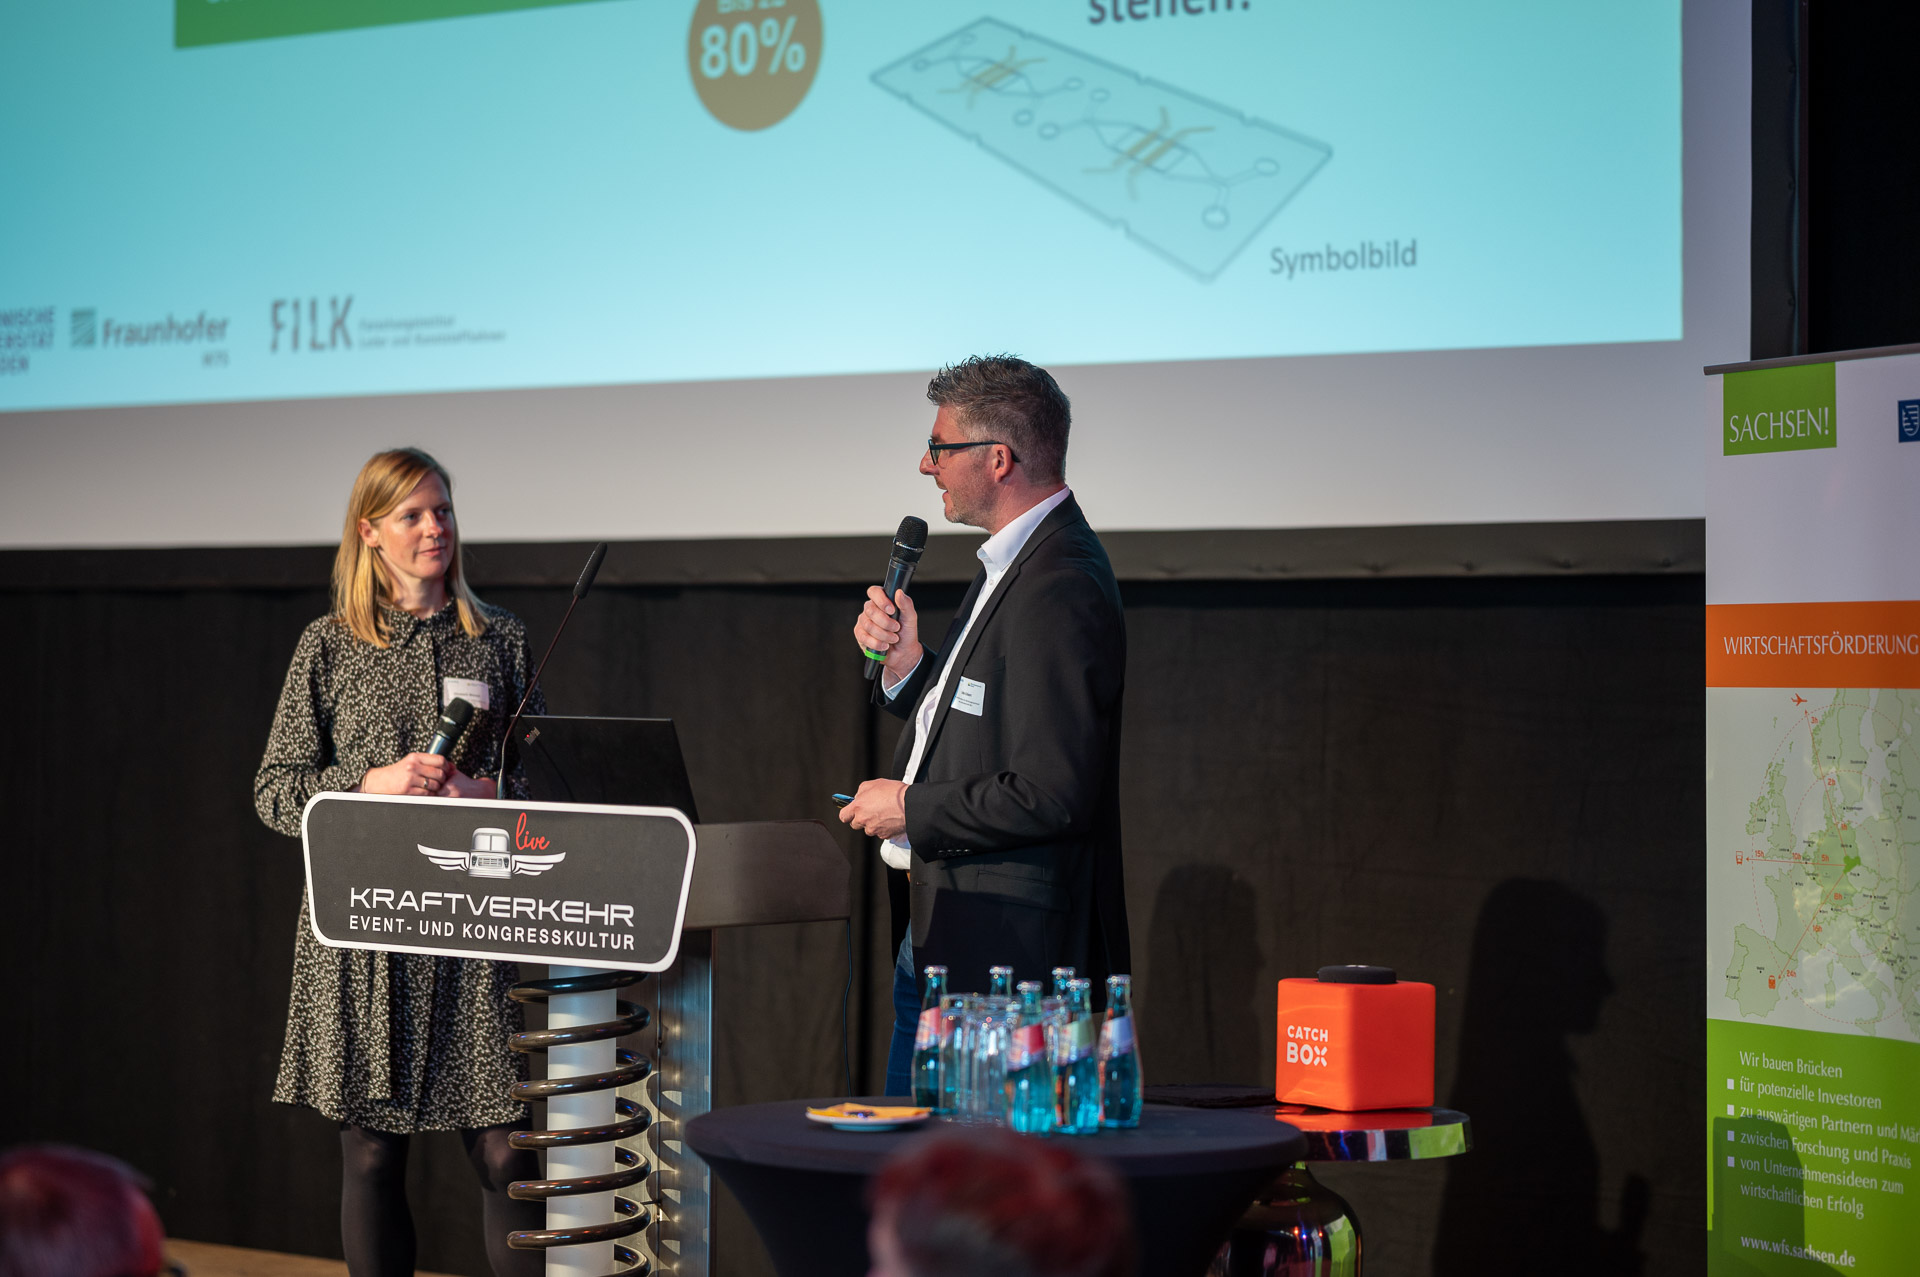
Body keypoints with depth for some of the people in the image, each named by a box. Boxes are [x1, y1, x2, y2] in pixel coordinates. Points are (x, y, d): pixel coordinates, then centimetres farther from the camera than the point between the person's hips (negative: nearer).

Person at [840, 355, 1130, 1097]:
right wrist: (906, 666, 3)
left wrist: (911, 809, -13)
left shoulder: (1062, 592, -20)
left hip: (1006, 959, -10)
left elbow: (1051, 796, -25)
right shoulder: (1010, 565, 14)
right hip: (940, 936, 11)